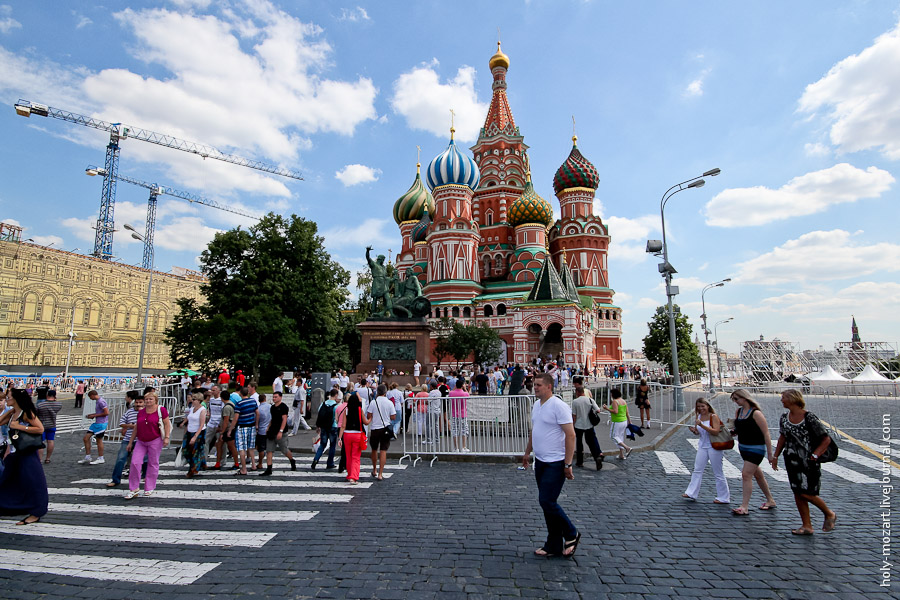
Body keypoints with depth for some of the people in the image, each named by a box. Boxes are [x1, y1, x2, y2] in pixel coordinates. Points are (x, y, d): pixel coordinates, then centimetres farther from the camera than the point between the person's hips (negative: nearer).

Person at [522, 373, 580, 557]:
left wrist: (568, 464, -20)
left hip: (555, 463, -8)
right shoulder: (536, 405, 9)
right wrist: (527, 452, 24)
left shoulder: (558, 406, -17)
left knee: (547, 501, -8)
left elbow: (570, 435, -19)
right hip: (540, 461, 8)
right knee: (546, 503, 12)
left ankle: (571, 535, 15)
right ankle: (554, 546, 24)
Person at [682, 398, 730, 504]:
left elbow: (716, 432, -23)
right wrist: (694, 431, -9)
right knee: (697, 470, 8)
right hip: (702, 446, 6)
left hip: (714, 447, -6)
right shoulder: (699, 417, 5)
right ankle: (691, 493, 14)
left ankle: (724, 497, 18)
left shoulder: (714, 417, -12)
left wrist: (701, 425, -30)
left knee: (718, 473, 5)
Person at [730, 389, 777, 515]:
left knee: (746, 474, -13)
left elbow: (766, 434, -15)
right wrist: (732, 430, -4)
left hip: (756, 448, -8)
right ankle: (770, 501, 36)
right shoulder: (738, 412, 5)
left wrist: (770, 454, -15)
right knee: (757, 474, 19)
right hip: (743, 448, 8)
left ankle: (744, 507, -11)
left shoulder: (756, 413, -16)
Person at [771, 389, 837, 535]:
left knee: (806, 493, -4)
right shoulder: (784, 417, 4)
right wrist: (775, 456, 15)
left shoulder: (809, 418, -15)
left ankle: (829, 514, 24)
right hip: (792, 461, 6)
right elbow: (782, 438, 15)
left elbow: (826, 439, -10)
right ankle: (807, 526, 18)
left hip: (808, 462, -6)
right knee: (797, 493, 7)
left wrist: (815, 455, -16)